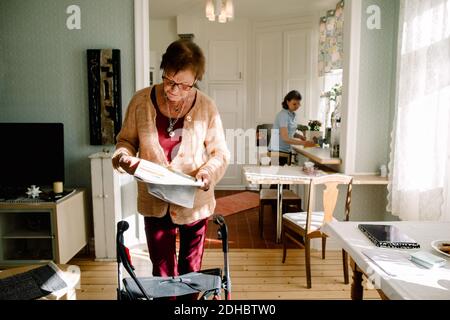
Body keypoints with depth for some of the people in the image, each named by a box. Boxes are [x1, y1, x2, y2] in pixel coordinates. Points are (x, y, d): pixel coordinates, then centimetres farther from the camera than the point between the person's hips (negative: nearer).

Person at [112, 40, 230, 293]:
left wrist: (208, 171, -23)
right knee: (162, 271, 13)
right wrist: (125, 157, -18)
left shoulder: (207, 106, -10)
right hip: (155, 203, 1)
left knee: (191, 269, 18)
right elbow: (126, 140, 4)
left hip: (194, 203, 0)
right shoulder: (141, 101, -8)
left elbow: (220, 153, -3)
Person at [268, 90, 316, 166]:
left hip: (287, 151, 8)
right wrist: (304, 143, -30)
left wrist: (300, 136, 1)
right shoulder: (283, 115, -17)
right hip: (277, 152, -8)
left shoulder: (292, 114, 8)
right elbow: (285, 138, -25)